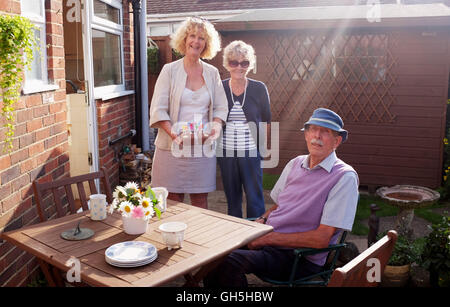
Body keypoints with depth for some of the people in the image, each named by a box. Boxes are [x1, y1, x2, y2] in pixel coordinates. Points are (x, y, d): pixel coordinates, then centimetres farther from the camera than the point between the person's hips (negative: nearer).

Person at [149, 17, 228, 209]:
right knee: (173, 202, 2)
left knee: (200, 200, 8)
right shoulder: (170, 70, 1)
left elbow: (221, 107, 11)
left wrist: (215, 128, -9)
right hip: (173, 147, -2)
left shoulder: (212, 73, 10)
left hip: (203, 147, 3)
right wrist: (174, 134, -19)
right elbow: (158, 110, -5)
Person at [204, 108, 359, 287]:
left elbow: (322, 239, -16)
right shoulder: (295, 164, 11)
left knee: (228, 262, -28)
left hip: (301, 258, -6)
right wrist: (261, 221, 0)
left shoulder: (344, 176, -11)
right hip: (266, 239, 7)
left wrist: (268, 238, -16)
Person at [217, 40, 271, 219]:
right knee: (232, 197, 12)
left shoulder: (259, 88, 0)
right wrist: (214, 143, 5)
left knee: (254, 197, 0)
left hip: (251, 152, -2)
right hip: (226, 151, 2)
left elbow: (266, 121, 7)